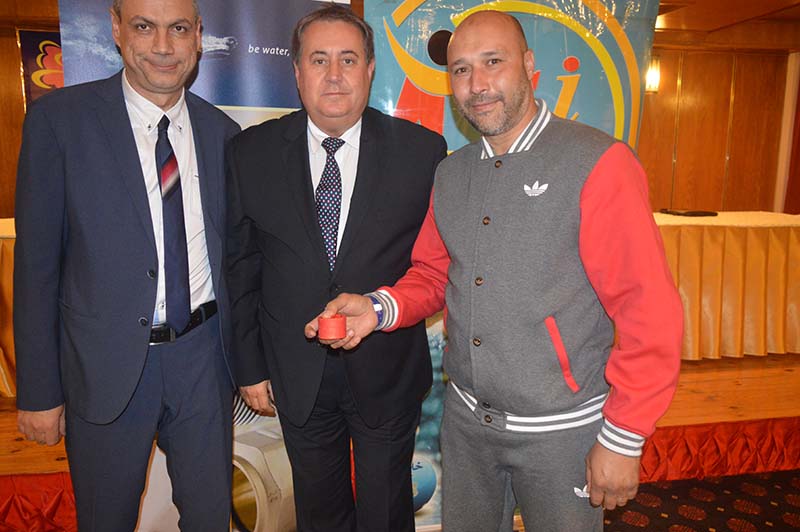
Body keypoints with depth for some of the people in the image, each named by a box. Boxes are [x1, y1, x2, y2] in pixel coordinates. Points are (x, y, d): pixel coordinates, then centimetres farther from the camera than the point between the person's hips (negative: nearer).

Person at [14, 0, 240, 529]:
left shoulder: (222, 132, 1)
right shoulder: (59, 118, -8)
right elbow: (37, 263, -6)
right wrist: (39, 390, -5)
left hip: (203, 357, 2)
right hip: (107, 365, -2)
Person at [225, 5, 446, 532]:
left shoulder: (422, 150, -10)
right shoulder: (252, 152, -5)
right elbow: (240, 267, -1)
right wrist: (249, 365, 1)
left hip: (388, 373, -1)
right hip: (297, 376, 2)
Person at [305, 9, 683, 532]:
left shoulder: (597, 162, -15)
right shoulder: (450, 174, 4)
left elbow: (650, 311, -16)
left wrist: (623, 441, -13)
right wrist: (381, 307, -9)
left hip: (560, 430, -5)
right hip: (466, 416, 5)